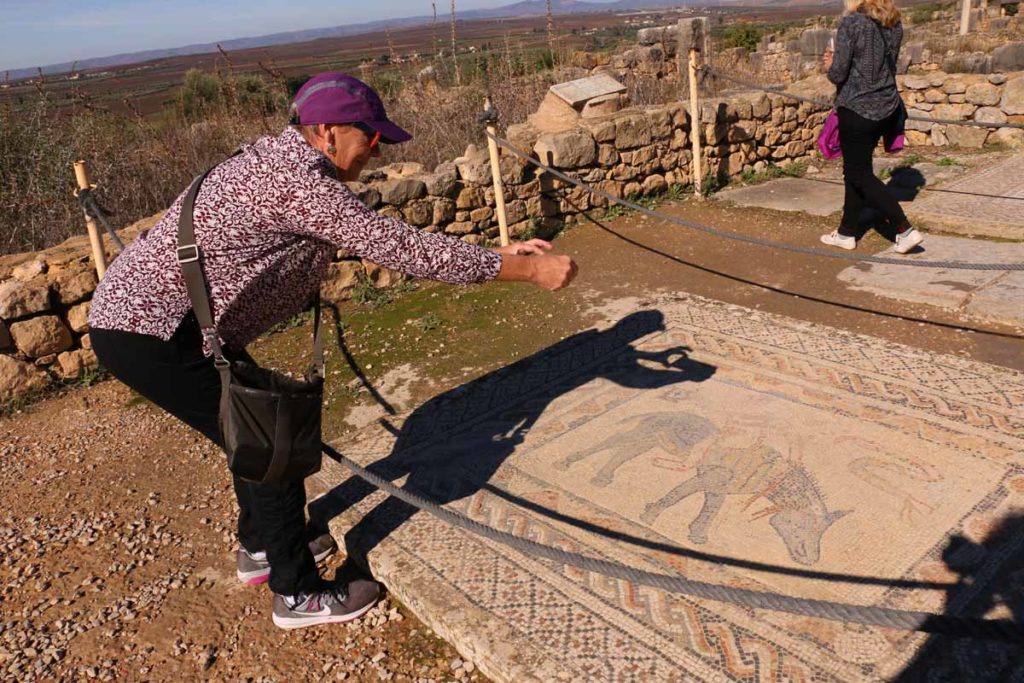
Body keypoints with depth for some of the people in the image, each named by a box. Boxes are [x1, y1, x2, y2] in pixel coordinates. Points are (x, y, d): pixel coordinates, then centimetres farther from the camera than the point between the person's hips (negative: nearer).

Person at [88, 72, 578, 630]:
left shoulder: (280, 160, 9)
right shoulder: (297, 182, -22)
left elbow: (382, 239, 9)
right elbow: (399, 249, -25)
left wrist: (499, 255, 7)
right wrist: (528, 270, -20)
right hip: (150, 333, -10)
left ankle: (260, 546, 41)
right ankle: (298, 595, 12)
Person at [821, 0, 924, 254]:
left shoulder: (852, 23, -16)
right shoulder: (894, 23, 6)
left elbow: (837, 73, -17)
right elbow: (888, 66, 16)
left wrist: (831, 66, 6)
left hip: (857, 109, -7)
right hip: (887, 107, 8)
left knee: (860, 174, 3)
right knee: (856, 170, 18)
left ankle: (906, 230, -2)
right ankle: (847, 232, 26)